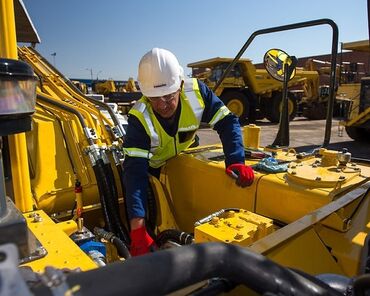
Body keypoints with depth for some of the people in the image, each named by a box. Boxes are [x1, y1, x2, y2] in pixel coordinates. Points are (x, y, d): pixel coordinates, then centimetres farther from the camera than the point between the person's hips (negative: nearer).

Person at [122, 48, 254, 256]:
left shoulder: (196, 92, -28)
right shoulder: (139, 118, -34)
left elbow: (227, 122, -25)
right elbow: (135, 171, -39)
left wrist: (236, 161, -44)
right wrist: (138, 229, -47)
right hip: (152, 168, -2)